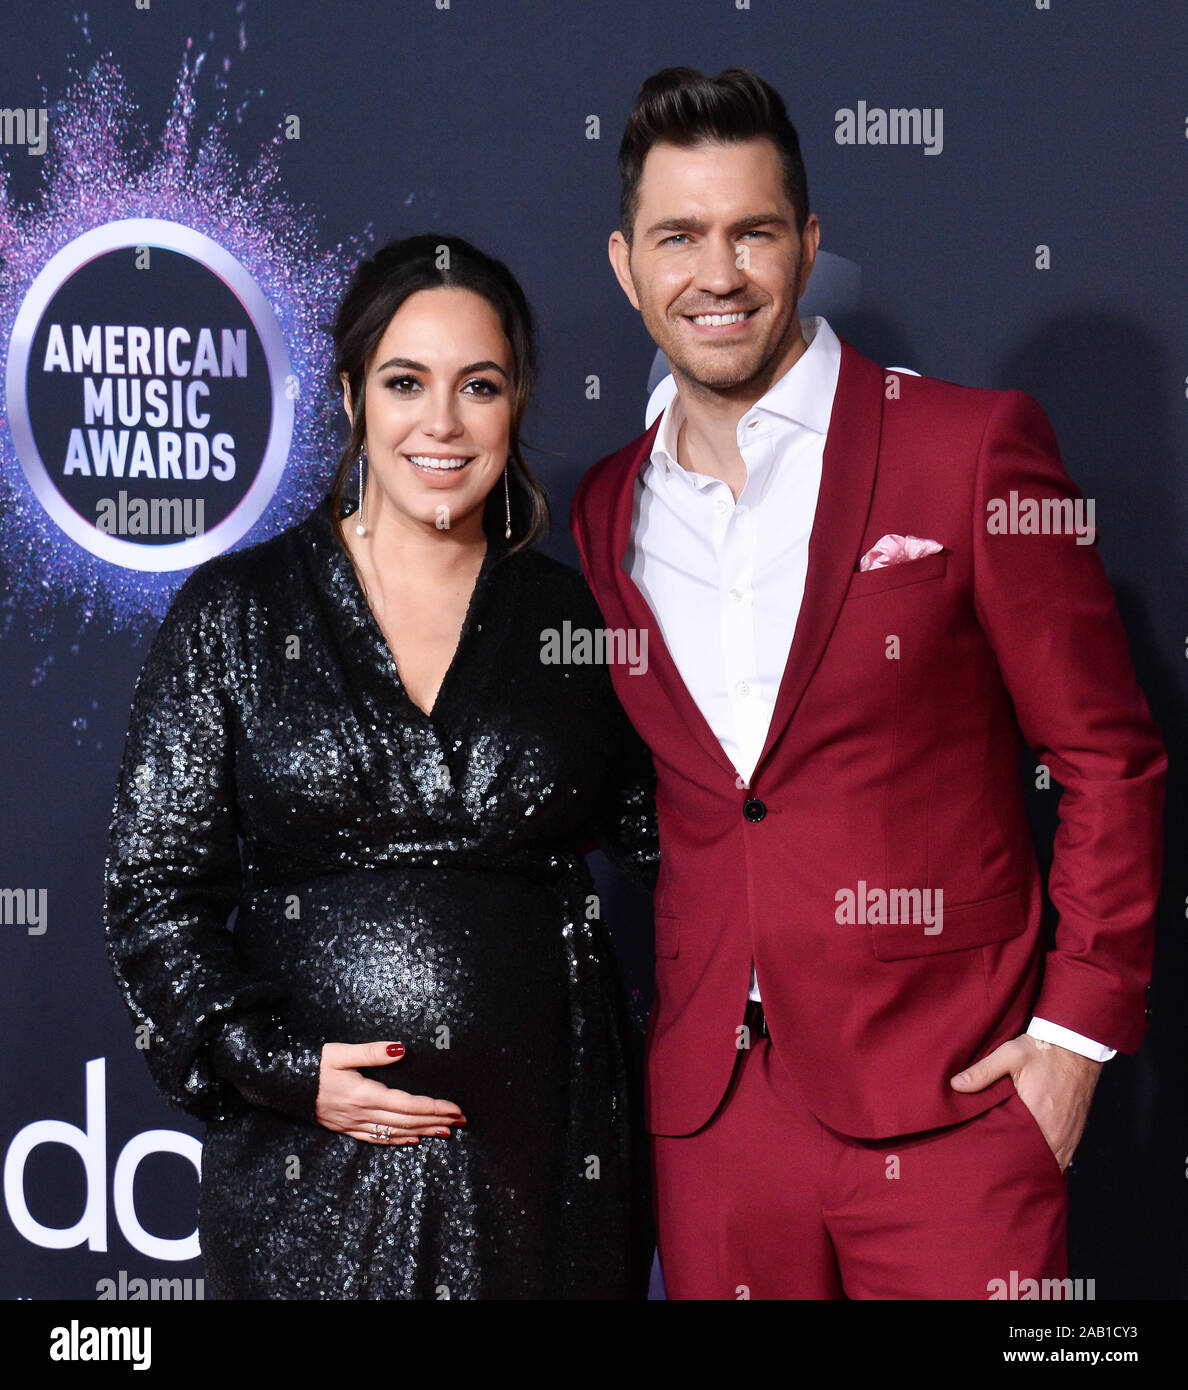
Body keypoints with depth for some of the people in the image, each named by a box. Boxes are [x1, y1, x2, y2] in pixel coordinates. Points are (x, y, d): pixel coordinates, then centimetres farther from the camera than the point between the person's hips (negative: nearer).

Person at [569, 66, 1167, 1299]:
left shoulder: (973, 448, -4)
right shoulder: (607, 510, 10)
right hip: (705, 1111, 4)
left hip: (945, 1100, -4)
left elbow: (1109, 761, -2)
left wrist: (1079, 1027, -7)